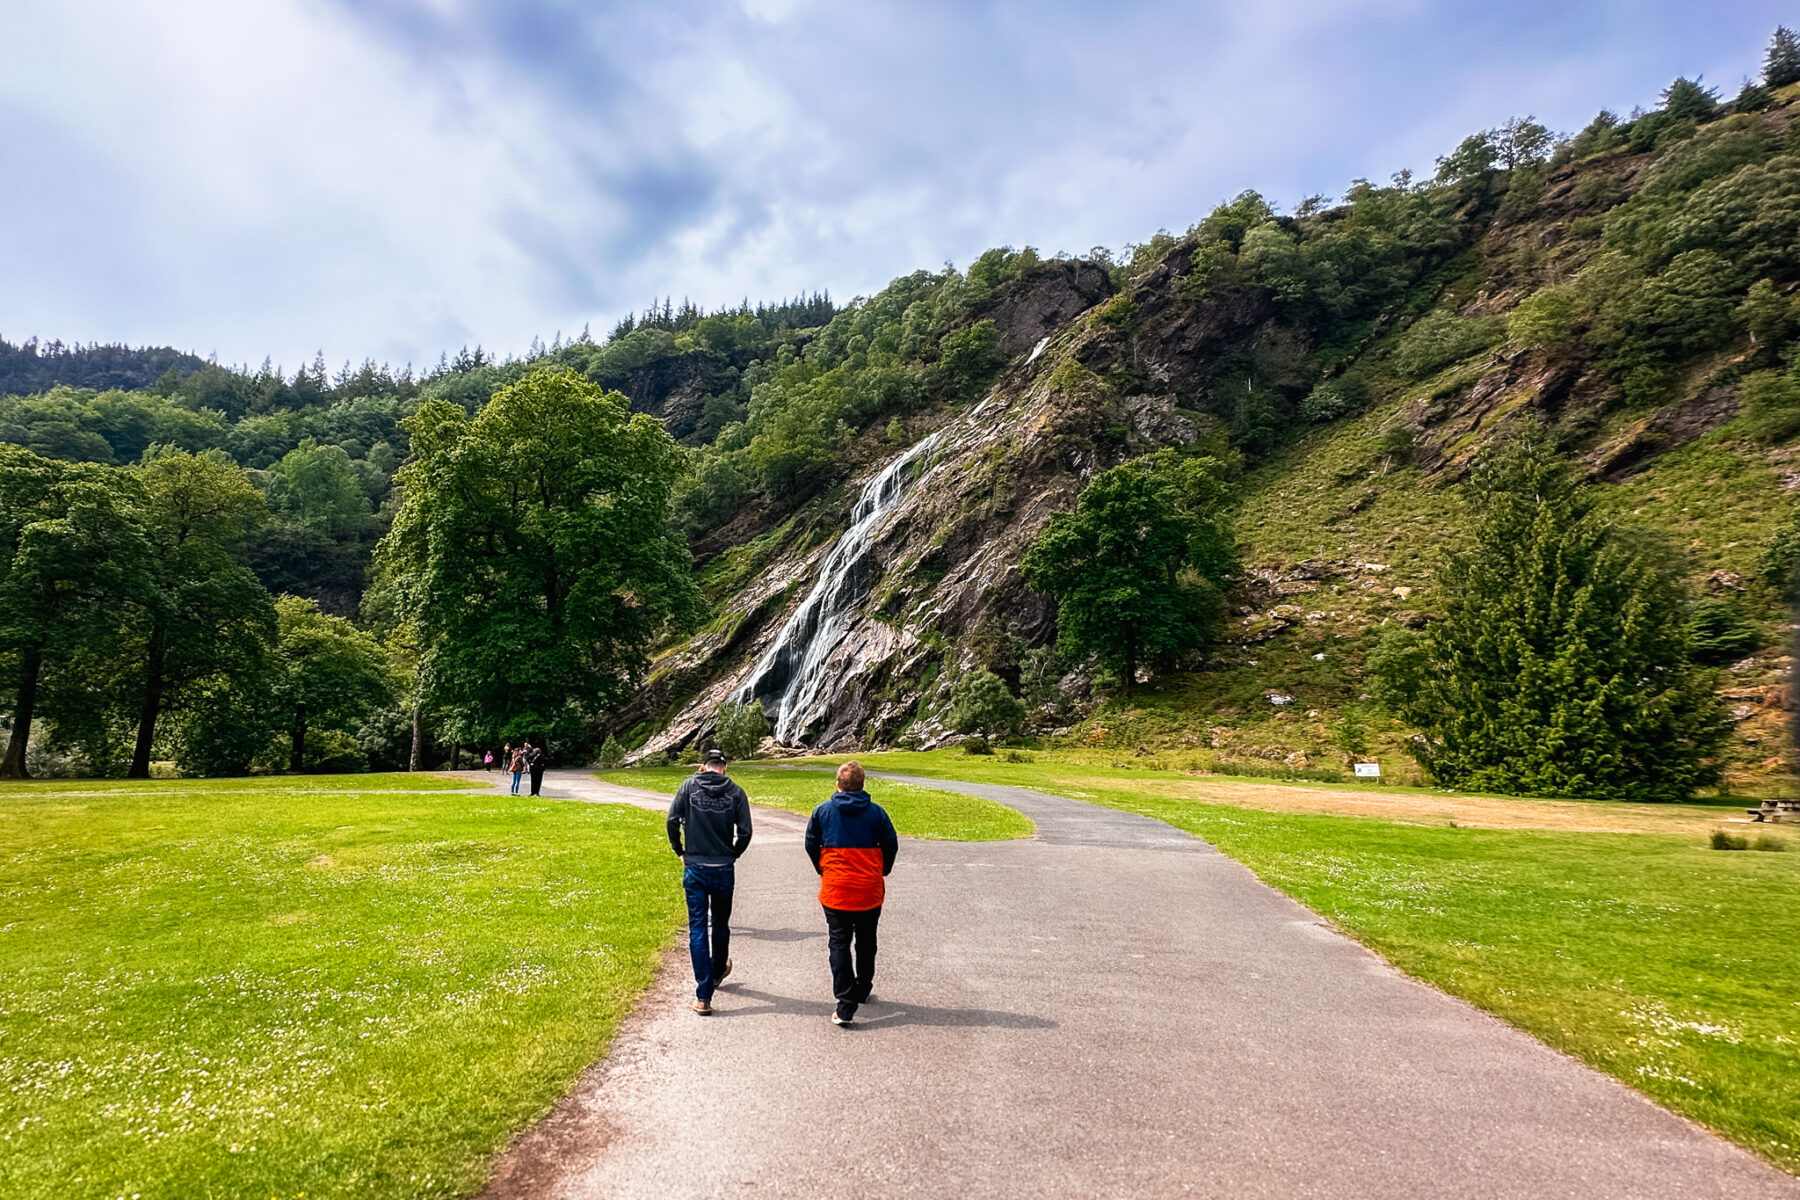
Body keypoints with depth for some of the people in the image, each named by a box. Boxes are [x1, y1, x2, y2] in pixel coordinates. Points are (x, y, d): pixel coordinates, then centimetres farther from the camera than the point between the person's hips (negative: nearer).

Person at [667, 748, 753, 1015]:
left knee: (697, 929, 3)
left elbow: (672, 820, -7)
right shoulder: (735, 792, -2)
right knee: (721, 925, 21)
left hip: (694, 869, -1)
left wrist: (680, 852, 8)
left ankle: (703, 997, 0)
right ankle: (717, 972, 43)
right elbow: (745, 832, -6)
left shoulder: (689, 786, -1)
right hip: (724, 870, 1)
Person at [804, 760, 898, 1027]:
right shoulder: (876, 812, -5)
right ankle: (862, 990, 34)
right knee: (866, 943, 19)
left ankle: (845, 1006, -6)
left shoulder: (823, 811, -3)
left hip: (835, 891, -1)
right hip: (870, 891, 1)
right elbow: (891, 846, 1)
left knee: (839, 945, 3)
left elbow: (811, 845, 5)